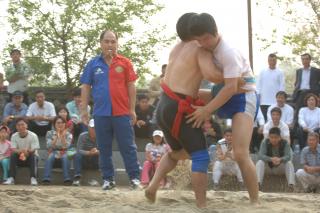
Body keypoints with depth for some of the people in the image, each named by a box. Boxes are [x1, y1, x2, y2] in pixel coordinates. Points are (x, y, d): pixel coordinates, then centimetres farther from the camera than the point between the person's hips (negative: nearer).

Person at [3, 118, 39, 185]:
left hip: (30, 157, -2)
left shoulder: (33, 136, -16)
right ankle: (11, 178, -29)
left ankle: (33, 178, -37)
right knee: (13, 155, -28)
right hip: (19, 159, 2)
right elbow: (13, 150, -17)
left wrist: (27, 151, -43)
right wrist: (20, 151, -40)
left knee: (33, 156, -34)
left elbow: (33, 151, -20)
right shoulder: (14, 136, -7)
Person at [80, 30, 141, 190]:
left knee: (128, 147, 1)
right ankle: (108, 179, 16)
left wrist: (132, 110, 0)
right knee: (104, 149, 8)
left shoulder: (124, 63, 2)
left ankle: (134, 177, 5)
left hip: (122, 113, -2)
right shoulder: (93, 64, 6)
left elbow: (131, 86, 3)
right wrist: (84, 110, 4)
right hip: (101, 113, 2)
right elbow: (85, 88, 9)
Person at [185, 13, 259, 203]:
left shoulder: (228, 52, -23)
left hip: (242, 99, -9)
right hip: (225, 98, 9)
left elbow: (231, 88, -28)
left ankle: (255, 202, -13)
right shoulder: (207, 50, 3)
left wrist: (206, 111, -25)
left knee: (241, 154, -21)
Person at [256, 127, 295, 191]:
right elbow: (260, 155, -26)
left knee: (289, 163, -29)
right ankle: (258, 183, -43)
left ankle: (291, 185, -41)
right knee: (260, 162, -29)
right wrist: (271, 159, -45)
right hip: (268, 167, 0)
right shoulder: (265, 142, -14)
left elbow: (288, 156, -26)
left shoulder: (285, 143, -13)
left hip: (280, 168, 0)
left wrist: (280, 159, -49)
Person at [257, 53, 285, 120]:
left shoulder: (280, 72, 3)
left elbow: (282, 86, 2)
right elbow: (258, 85, 10)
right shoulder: (262, 72, 10)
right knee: (265, 119, 3)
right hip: (264, 101, 2)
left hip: (275, 102, -2)